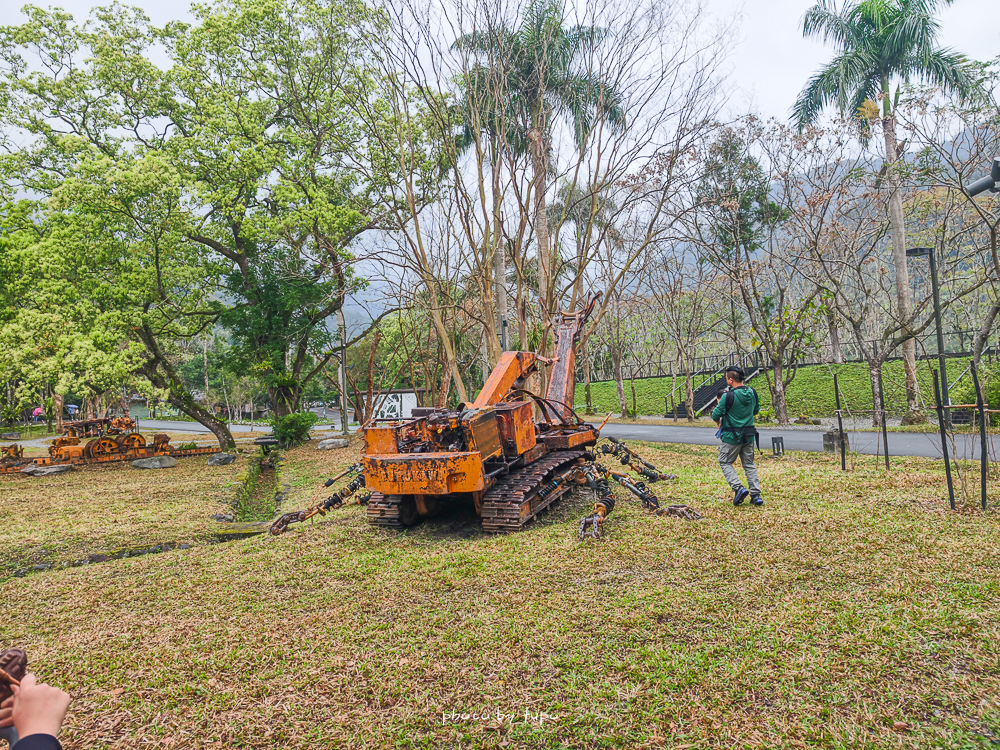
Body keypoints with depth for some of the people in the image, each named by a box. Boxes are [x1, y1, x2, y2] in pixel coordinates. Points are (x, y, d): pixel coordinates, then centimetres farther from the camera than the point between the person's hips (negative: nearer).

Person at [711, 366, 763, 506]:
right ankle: (756, 494, 11)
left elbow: (716, 415, -15)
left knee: (725, 462, 11)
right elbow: (756, 410, 16)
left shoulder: (729, 396, -20)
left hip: (732, 437, -6)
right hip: (749, 435, 6)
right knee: (749, 464, 16)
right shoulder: (752, 393, 0)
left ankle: (738, 488, -5)